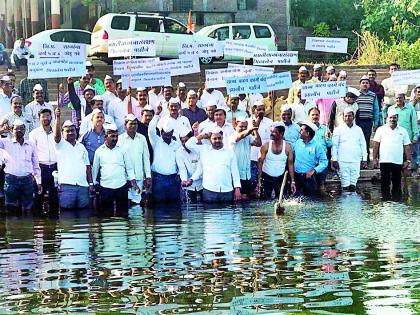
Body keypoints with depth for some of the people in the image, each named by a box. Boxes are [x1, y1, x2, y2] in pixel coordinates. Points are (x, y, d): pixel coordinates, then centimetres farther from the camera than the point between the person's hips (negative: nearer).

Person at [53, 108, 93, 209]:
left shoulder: (81, 147, 19)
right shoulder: (61, 145, 6)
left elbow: (87, 166, 17)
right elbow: (57, 135, -16)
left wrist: (91, 183, 9)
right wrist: (57, 117, -28)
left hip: (83, 186, 4)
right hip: (66, 185, -4)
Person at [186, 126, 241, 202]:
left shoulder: (229, 152, 10)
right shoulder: (204, 149, 9)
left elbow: (235, 171, 9)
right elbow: (189, 144, 4)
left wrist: (237, 188, 2)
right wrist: (201, 136, 7)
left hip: (227, 191, 1)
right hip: (209, 191, -1)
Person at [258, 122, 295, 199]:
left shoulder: (287, 147, -6)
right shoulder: (266, 146, -9)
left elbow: (290, 164, -2)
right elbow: (260, 163, -6)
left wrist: (292, 182, -7)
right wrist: (259, 180, -11)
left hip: (281, 178, 1)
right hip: (266, 178, -1)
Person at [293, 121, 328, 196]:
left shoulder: (317, 146, -8)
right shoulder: (297, 143, 4)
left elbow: (324, 162, -8)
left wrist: (314, 170, -18)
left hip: (309, 176, -3)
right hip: (297, 176, 3)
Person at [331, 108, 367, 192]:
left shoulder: (358, 130, 13)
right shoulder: (338, 129, 5)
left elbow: (363, 145, 14)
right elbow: (334, 145, 2)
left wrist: (364, 159, 8)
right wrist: (334, 160, -6)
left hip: (356, 161, 3)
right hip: (343, 162, -2)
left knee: (353, 183, 2)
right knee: (345, 183, -5)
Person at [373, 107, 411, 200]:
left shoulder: (403, 131, 9)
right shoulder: (381, 130, 5)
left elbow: (407, 147, 9)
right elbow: (376, 145, 4)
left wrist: (407, 161, 1)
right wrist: (375, 159, -2)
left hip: (398, 162, 1)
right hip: (384, 161, -1)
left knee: (397, 183, 3)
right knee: (385, 183, 2)